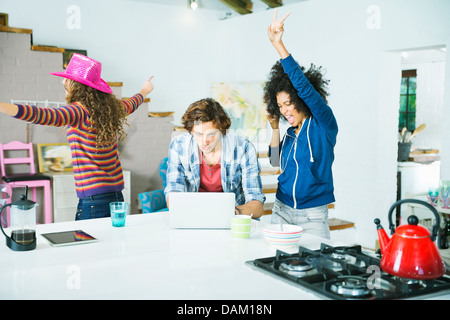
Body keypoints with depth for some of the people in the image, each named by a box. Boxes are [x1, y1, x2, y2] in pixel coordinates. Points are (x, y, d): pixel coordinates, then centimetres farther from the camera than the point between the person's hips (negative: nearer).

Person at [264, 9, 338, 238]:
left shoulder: (323, 124, -9)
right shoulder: (291, 133, 10)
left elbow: (304, 86, -20)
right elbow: (276, 162, 15)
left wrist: (278, 44, -23)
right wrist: (275, 129, 5)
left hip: (313, 215, -5)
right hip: (282, 210, 6)